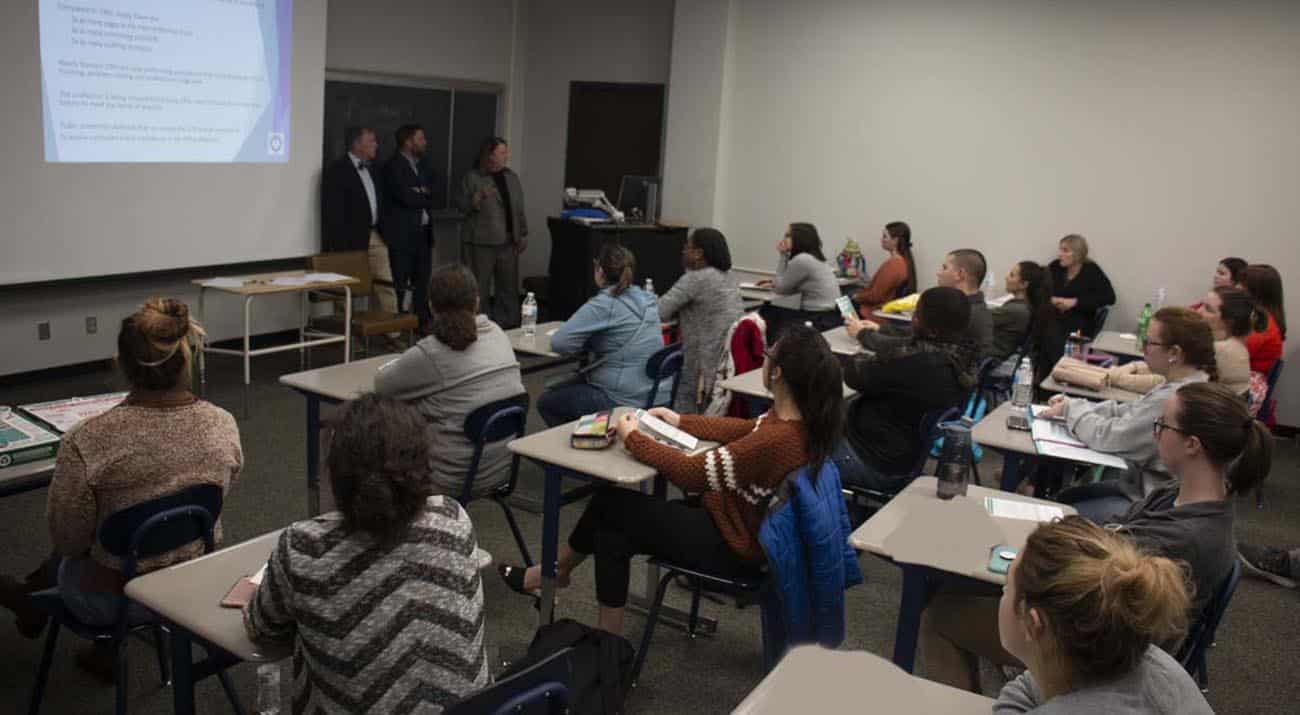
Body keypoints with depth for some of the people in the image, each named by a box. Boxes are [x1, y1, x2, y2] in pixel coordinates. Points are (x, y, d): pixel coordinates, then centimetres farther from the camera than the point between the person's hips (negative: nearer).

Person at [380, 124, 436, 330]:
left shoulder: (422, 167, 17)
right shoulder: (393, 166, -8)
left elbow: (433, 196, 10)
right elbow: (406, 197, -19)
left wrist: (418, 195, -10)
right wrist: (425, 198, -2)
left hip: (423, 233, 7)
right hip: (402, 235, -7)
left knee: (422, 282, 10)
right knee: (401, 284, -4)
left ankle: (423, 322, 17)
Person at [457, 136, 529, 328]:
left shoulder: (512, 177, 12)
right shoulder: (472, 177, -4)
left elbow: (520, 209, 16)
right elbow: (461, 205, -6)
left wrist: (523, 234, 13)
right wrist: (478, 197, -22)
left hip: (508, 242, 5)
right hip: (480, 242, -5)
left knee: (509, 287, 8)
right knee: (479, 289, -2)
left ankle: (507, 326, 17)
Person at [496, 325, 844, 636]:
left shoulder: (777, 440, -34)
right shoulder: (805, 418, -7)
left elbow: (691, 473, -25)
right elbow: (747, 429, 13)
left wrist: (632, 438, -12)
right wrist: (682, 421, 13)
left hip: (733, 547, -8)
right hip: (744, 525, 8)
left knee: (609, 502, 1)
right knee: (612, 530, 7)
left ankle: (555, 570, 24)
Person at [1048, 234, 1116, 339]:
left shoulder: (1091, 271, 0)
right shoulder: (1055, 266, 9)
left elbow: (1109, 297, -9)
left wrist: (1075, 302, -16)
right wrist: (1050, 299, -12)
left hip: (1080, 324, -3)